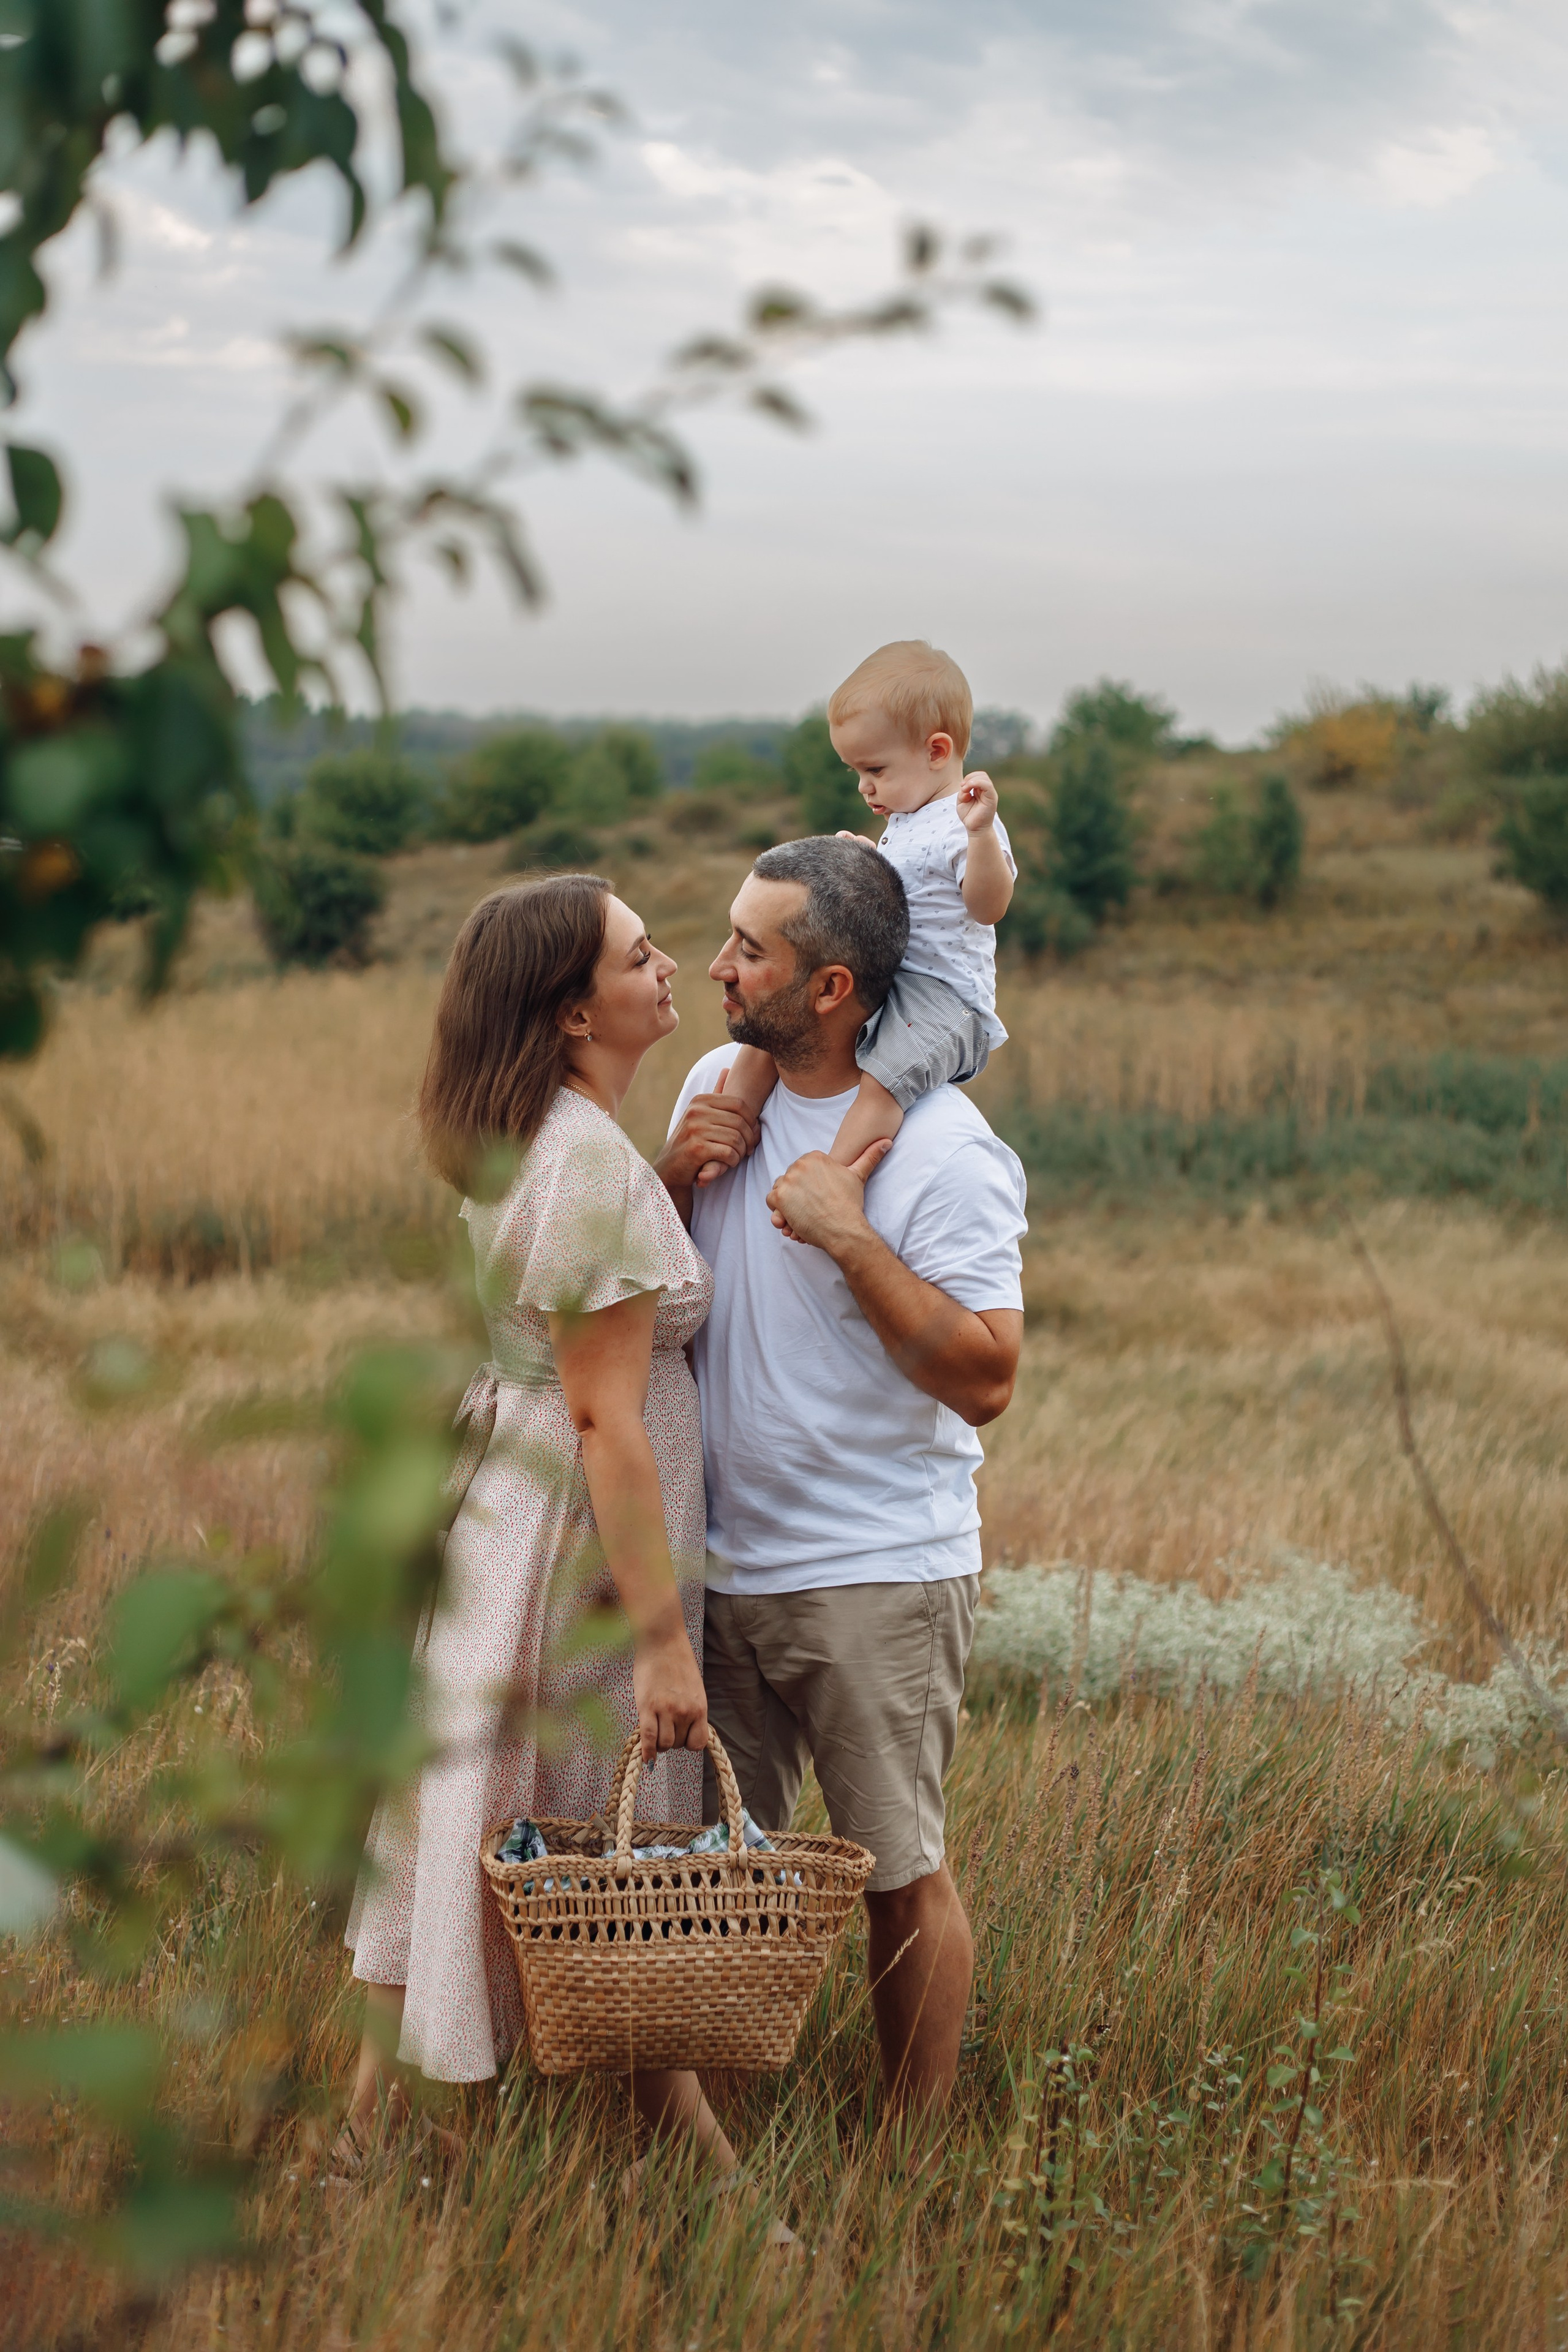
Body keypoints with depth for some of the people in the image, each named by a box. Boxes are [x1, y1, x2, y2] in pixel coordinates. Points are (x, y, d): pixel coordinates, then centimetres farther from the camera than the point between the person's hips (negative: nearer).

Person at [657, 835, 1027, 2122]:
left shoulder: (945, 1152, -16)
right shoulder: (720, 1086, 5)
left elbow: (984, 1380, -21)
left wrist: (847, 1236, -26)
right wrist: (676, 1175, -6)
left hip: (877, 1578, -6)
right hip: (718, 1561, 6)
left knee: (898, 1872, 5)